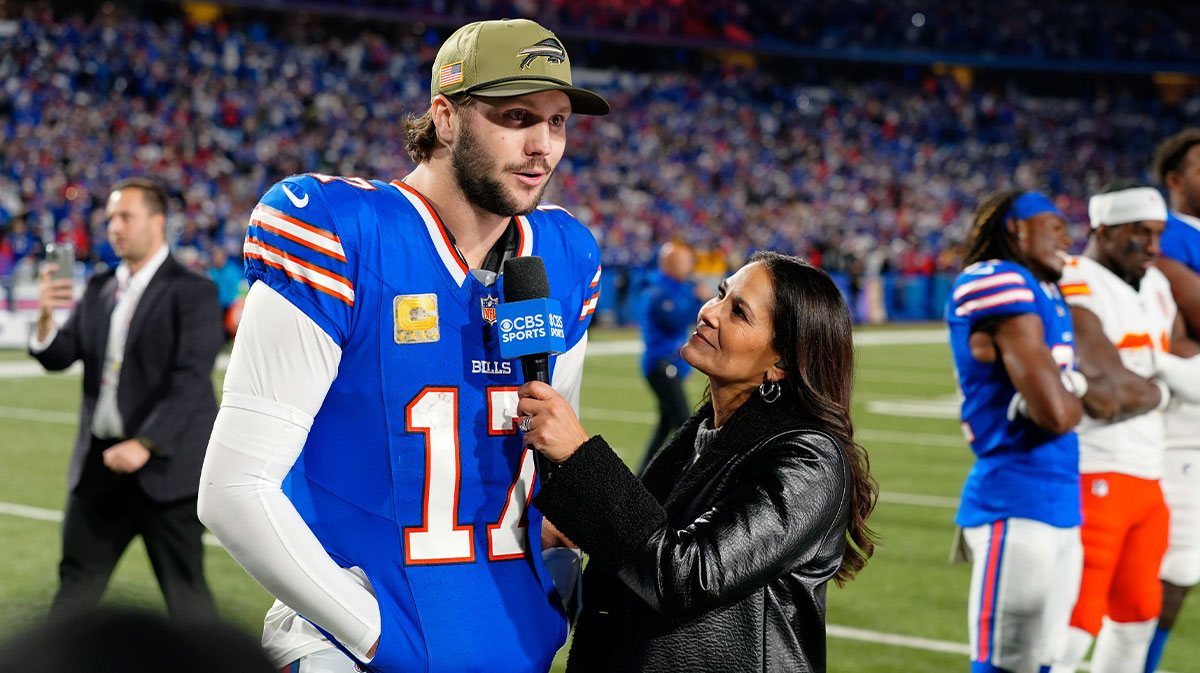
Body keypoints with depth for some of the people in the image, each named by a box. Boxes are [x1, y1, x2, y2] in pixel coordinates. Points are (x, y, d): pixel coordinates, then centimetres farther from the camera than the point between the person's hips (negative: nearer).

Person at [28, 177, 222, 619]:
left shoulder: (192, 292, -8)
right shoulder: (99, 288, 12)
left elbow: (191, 380, -16)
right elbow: (61, 356, 7)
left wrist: (145, 445, -25)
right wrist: (46, 318, -14)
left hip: (165, 466, -6)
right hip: (100, 465, 6)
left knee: (184, 588, 1)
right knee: (75, 584, 12)